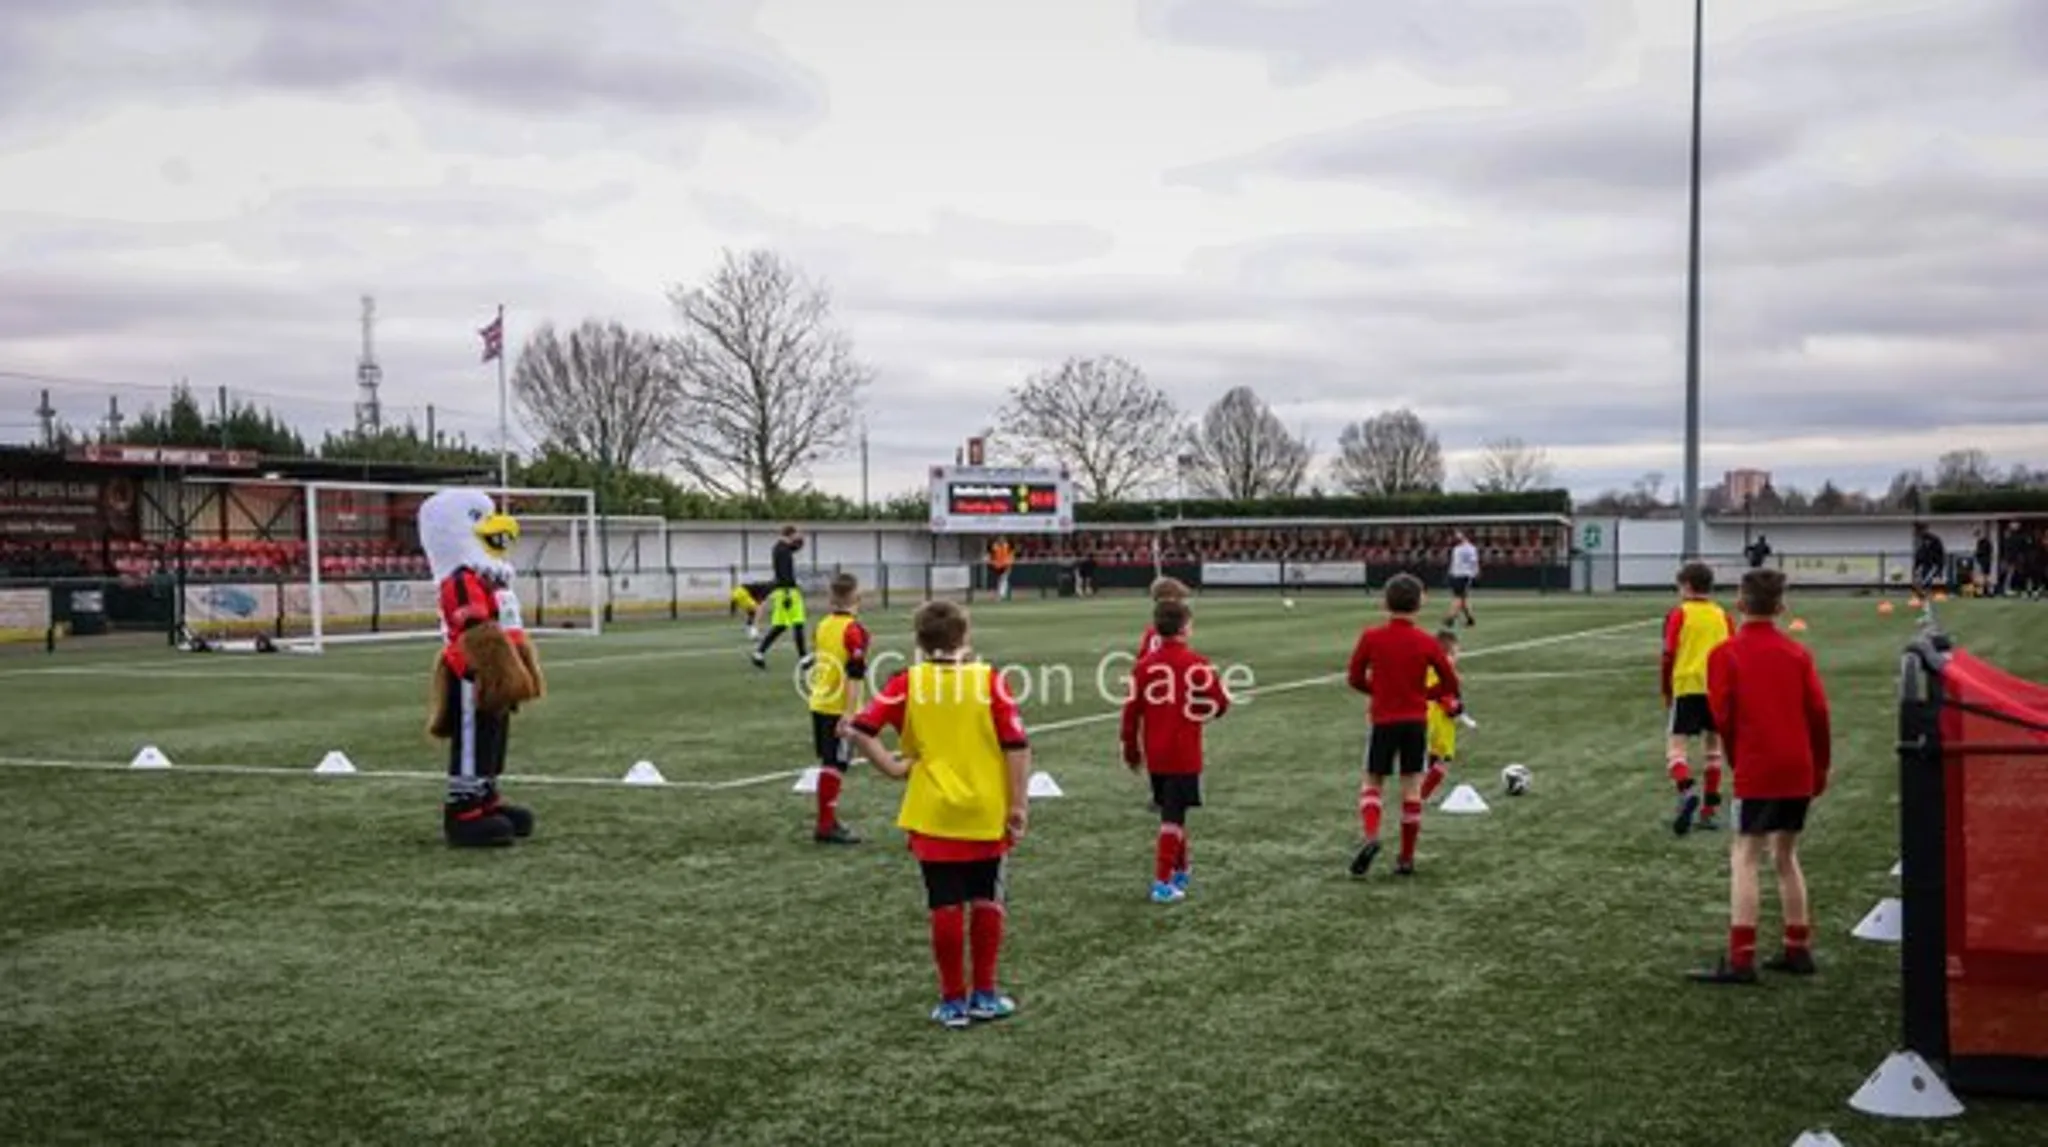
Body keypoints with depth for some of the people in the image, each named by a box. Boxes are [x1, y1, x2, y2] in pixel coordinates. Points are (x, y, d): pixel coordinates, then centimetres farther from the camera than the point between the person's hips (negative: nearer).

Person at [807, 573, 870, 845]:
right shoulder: (854, 630, -14)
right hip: (839, 709, -7)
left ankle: (829, 820, 24)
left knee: (828, 762, 15)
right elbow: (854, 677, -19)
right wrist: (849, 715, -22)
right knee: (834, 765, -2)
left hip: (819, 704, 7)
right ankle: (825, 826, 2)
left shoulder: (824, 625, 8)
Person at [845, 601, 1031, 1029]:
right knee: (987, 901, 13)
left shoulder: (908, 683, -4)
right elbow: (1017, 745, -9)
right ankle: (985, 995, 19)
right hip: (986, 813, 0)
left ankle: (953, 1002, 12)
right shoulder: (989, 680, -6)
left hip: (934, 813, 0)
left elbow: (859, 730, -11)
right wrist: (1018, 805, -4)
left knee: (947, 907, 6)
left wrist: (892, 767, -2)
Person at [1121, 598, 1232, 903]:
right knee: (1172, 818, -2)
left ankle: (1180, 871, 33)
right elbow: (1220, 704, -8)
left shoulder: (1144, 664, 1)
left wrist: (1131, 750, 13)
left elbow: (1131, 711, 2)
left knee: (1172, 811, 20)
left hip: (1155, 755, 5)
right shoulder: (1196, 664, -10)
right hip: (1184, 755, -5)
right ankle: (1162, 883, -6)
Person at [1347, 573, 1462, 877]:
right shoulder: (1427, 643, -4)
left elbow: (1355, 678, -1)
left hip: (1384, 721, -1)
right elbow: (1450, 683, 0)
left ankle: (1371, 837, -15)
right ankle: (1407, 858, 10)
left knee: (1372, 782, 11)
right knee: (1412, 786, 7)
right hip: (1416, 722, 1)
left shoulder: (1371, 637, -7)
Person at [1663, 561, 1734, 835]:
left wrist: (1666, 692, 9)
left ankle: (1687, 790, -32)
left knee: (1676, 745, -4)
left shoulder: (1678, 614, 0)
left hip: (1687, 687, -4)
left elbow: (1668, 656, -2)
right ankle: (1710, 810, 17)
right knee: (1713, 748, 15)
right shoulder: (1723, 616, 10)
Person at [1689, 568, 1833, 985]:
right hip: (1800, 770, 5)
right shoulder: (1797, 653, 7)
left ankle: (1740, 959, -10)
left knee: (1744, 858, -4)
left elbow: (1722, 716, -6)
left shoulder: (1726, 654, -4)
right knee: (1786, 856, 17)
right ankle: (1798, 950, 21)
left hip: (1756, 771, -5)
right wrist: (1821, 768, 13)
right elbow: (1818, 712, 4)